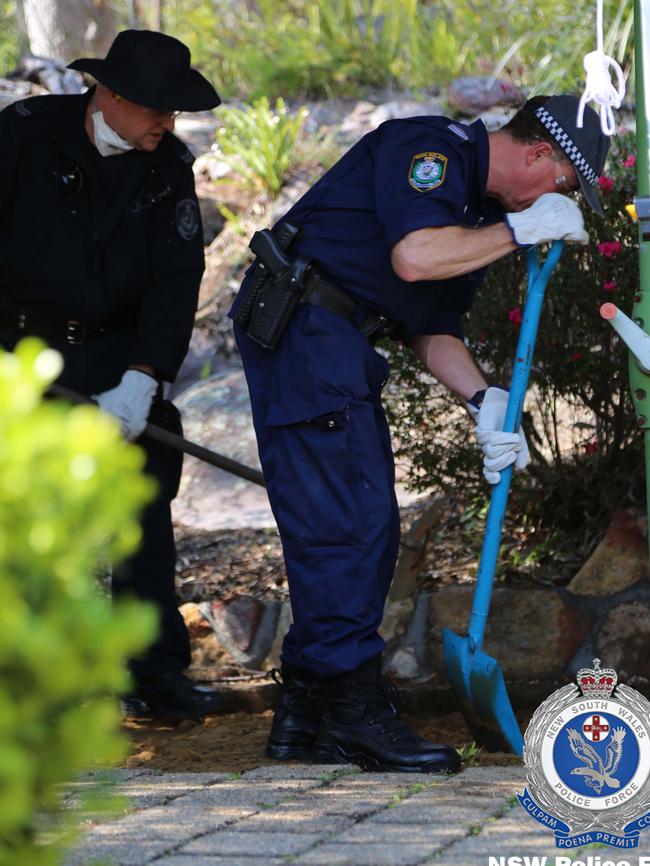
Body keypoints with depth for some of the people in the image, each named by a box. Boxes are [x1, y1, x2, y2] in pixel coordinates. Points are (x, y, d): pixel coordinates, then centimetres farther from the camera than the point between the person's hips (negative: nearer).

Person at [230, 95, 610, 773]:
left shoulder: (476, 211, 18)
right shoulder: (431, 147, -11)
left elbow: (435, 330, 18)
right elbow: (413, 255, -27)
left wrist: (485, 401, 0)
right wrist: (523, 229, -16)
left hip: (337, 342, 11)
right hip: (298, 326, -11)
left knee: (369, 526, 9)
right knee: (344, 519, -12)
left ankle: (305, 714, 13)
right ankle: (352, 712, -9)